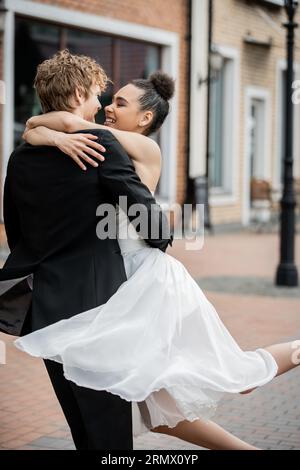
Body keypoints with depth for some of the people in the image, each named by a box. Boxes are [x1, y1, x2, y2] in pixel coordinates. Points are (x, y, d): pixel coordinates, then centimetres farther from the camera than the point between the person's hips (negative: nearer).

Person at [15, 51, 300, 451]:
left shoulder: (144, 148, -6)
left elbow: (72, 121, -17)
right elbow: (31, 133, 7)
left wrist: (39, 120, -3)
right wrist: (54, 136, -12)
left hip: (154, 282, -7)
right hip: (129, 288, 8)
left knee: (235, 375, -3)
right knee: (160, 412, 7)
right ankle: (244, 448, 21)